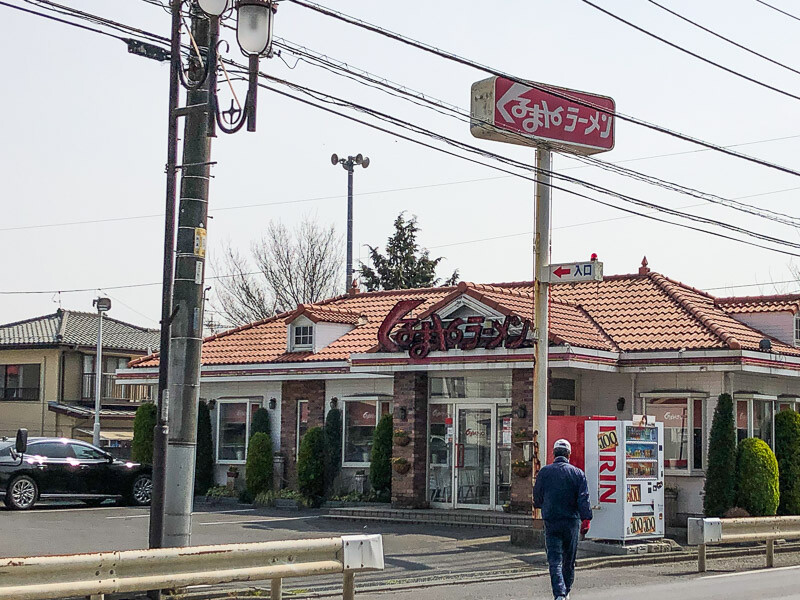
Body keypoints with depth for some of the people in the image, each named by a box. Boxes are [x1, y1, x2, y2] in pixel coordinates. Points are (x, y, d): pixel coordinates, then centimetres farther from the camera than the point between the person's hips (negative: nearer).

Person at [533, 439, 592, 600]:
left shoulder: (544, 472, 1)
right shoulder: (577, 473, 1)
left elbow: (537, 497, 9)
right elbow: (584, 498, -9)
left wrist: (541, 506, 31)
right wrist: (586, 519, -11)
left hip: (551, 521, -1)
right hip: (572, 521, 1)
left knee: (555, 560, -5)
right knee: (569, 559, 15)